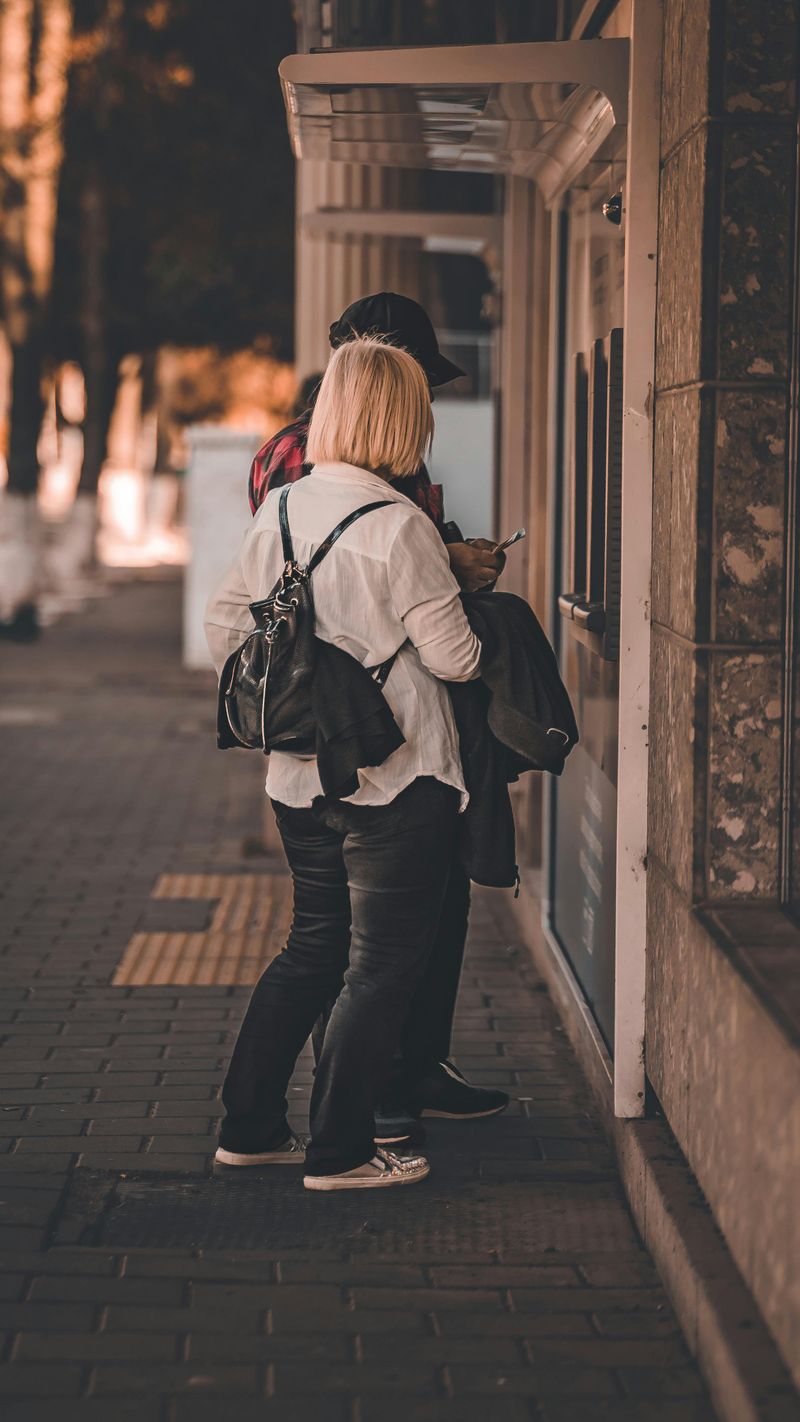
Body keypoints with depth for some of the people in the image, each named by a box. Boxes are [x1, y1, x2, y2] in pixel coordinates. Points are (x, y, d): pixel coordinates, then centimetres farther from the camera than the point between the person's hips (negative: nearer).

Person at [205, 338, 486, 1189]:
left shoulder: (278, 512, 2)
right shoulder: (398, 526, -17)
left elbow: (224, 625, 10)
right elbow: (453, 658, -13)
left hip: (298, 779, 7)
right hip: (397, 781, -7)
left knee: (312, 949, 20)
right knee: (383, 966, 4)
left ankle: (248, 1127, 22)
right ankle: (339, 1151, 8)